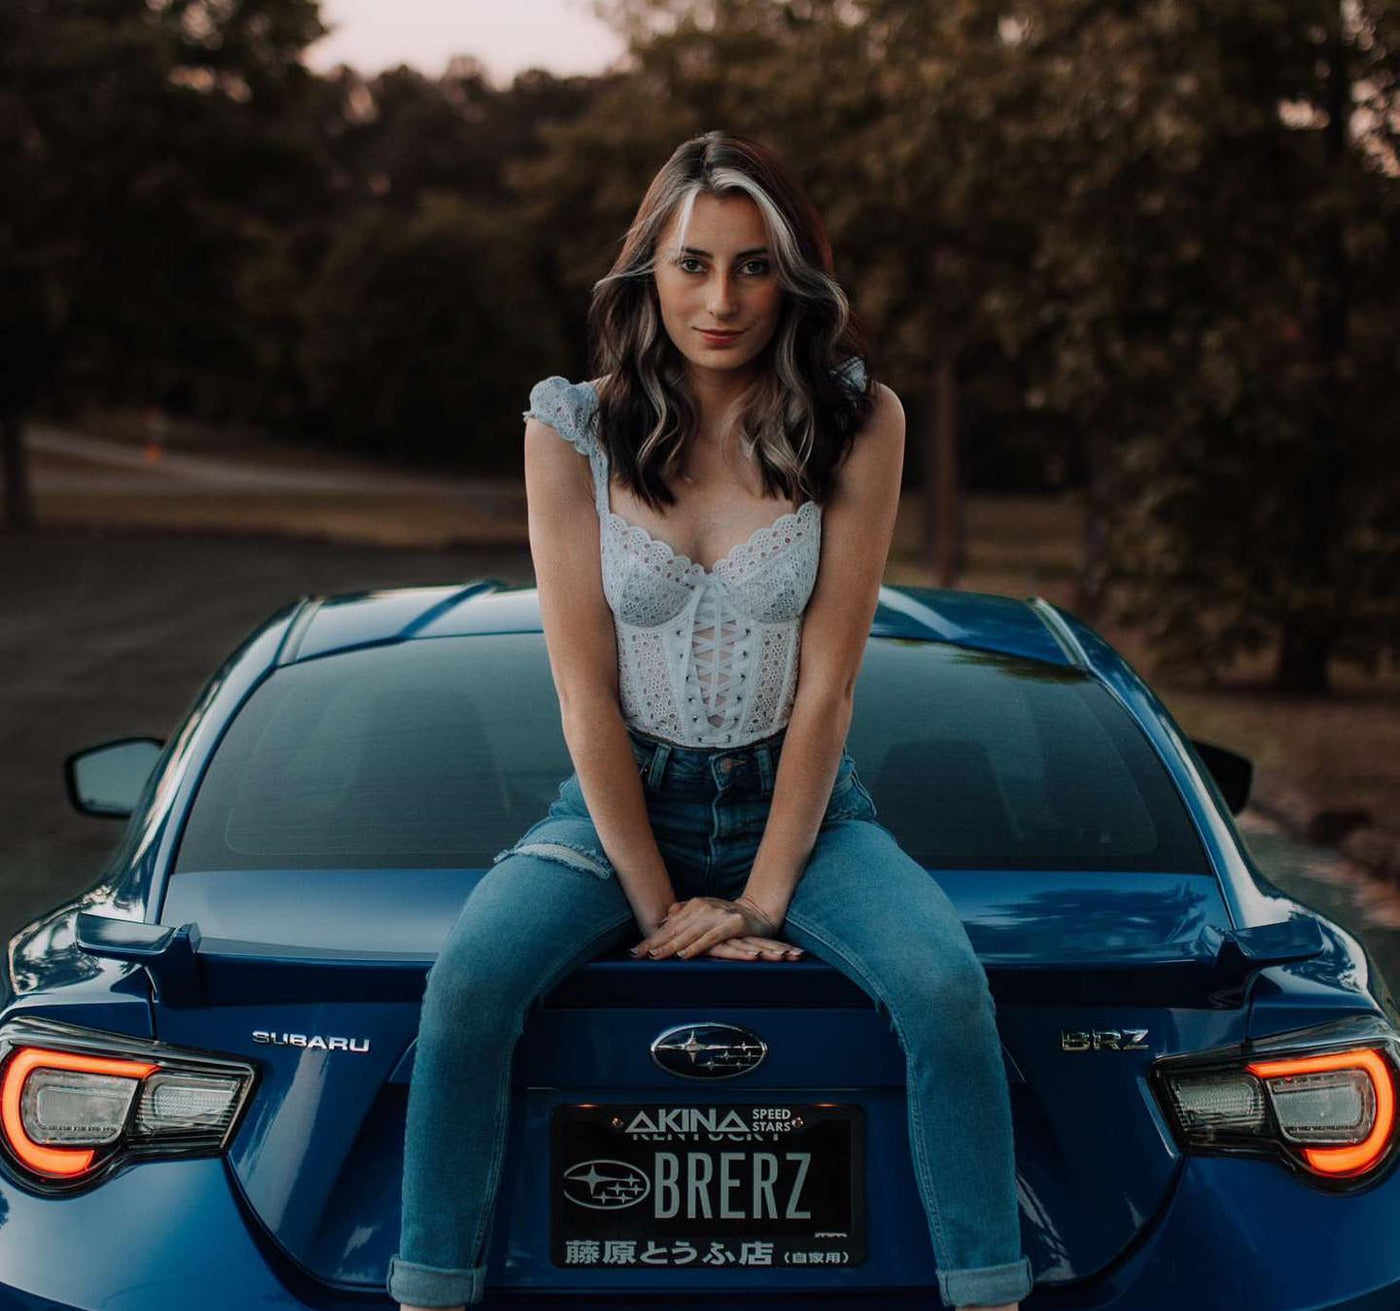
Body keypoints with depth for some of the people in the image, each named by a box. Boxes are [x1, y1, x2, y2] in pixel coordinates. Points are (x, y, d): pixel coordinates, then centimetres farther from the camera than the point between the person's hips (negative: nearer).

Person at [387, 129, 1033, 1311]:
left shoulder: (858, 423, -8)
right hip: (624, 797, 0)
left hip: (800, 800, 0)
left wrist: (763, 899, -13)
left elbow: (826, 682, -9)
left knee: (947, 988, -28)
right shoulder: (573, 428, -7)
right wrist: (657, 905, -12)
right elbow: (585, 692, -8)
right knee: (470, 980, -28)